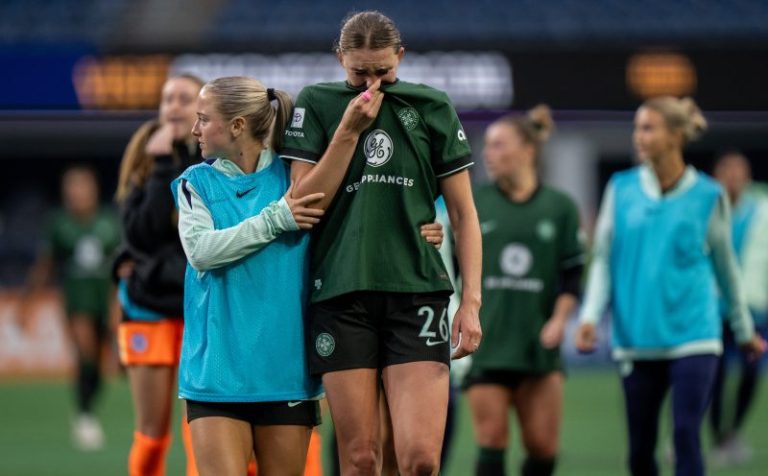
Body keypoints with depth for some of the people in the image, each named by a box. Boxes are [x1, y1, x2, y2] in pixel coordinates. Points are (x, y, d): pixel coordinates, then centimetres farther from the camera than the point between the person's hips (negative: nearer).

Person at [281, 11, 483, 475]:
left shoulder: (433, 107, 8)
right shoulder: (316, 104, 7)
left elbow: (463, 211, 9)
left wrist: (471, 300, 1)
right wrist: (349, 130, -6)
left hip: (418, 292, 0)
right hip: (342, 295, 0)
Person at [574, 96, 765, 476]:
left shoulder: (708, 196, 0)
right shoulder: (621, 189, 4)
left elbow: (725, 266, 12)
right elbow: (604, 258, 8)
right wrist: (590, 316, -5)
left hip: (692, 338, -2)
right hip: (635, 341, 2)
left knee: (686, 435, -13)